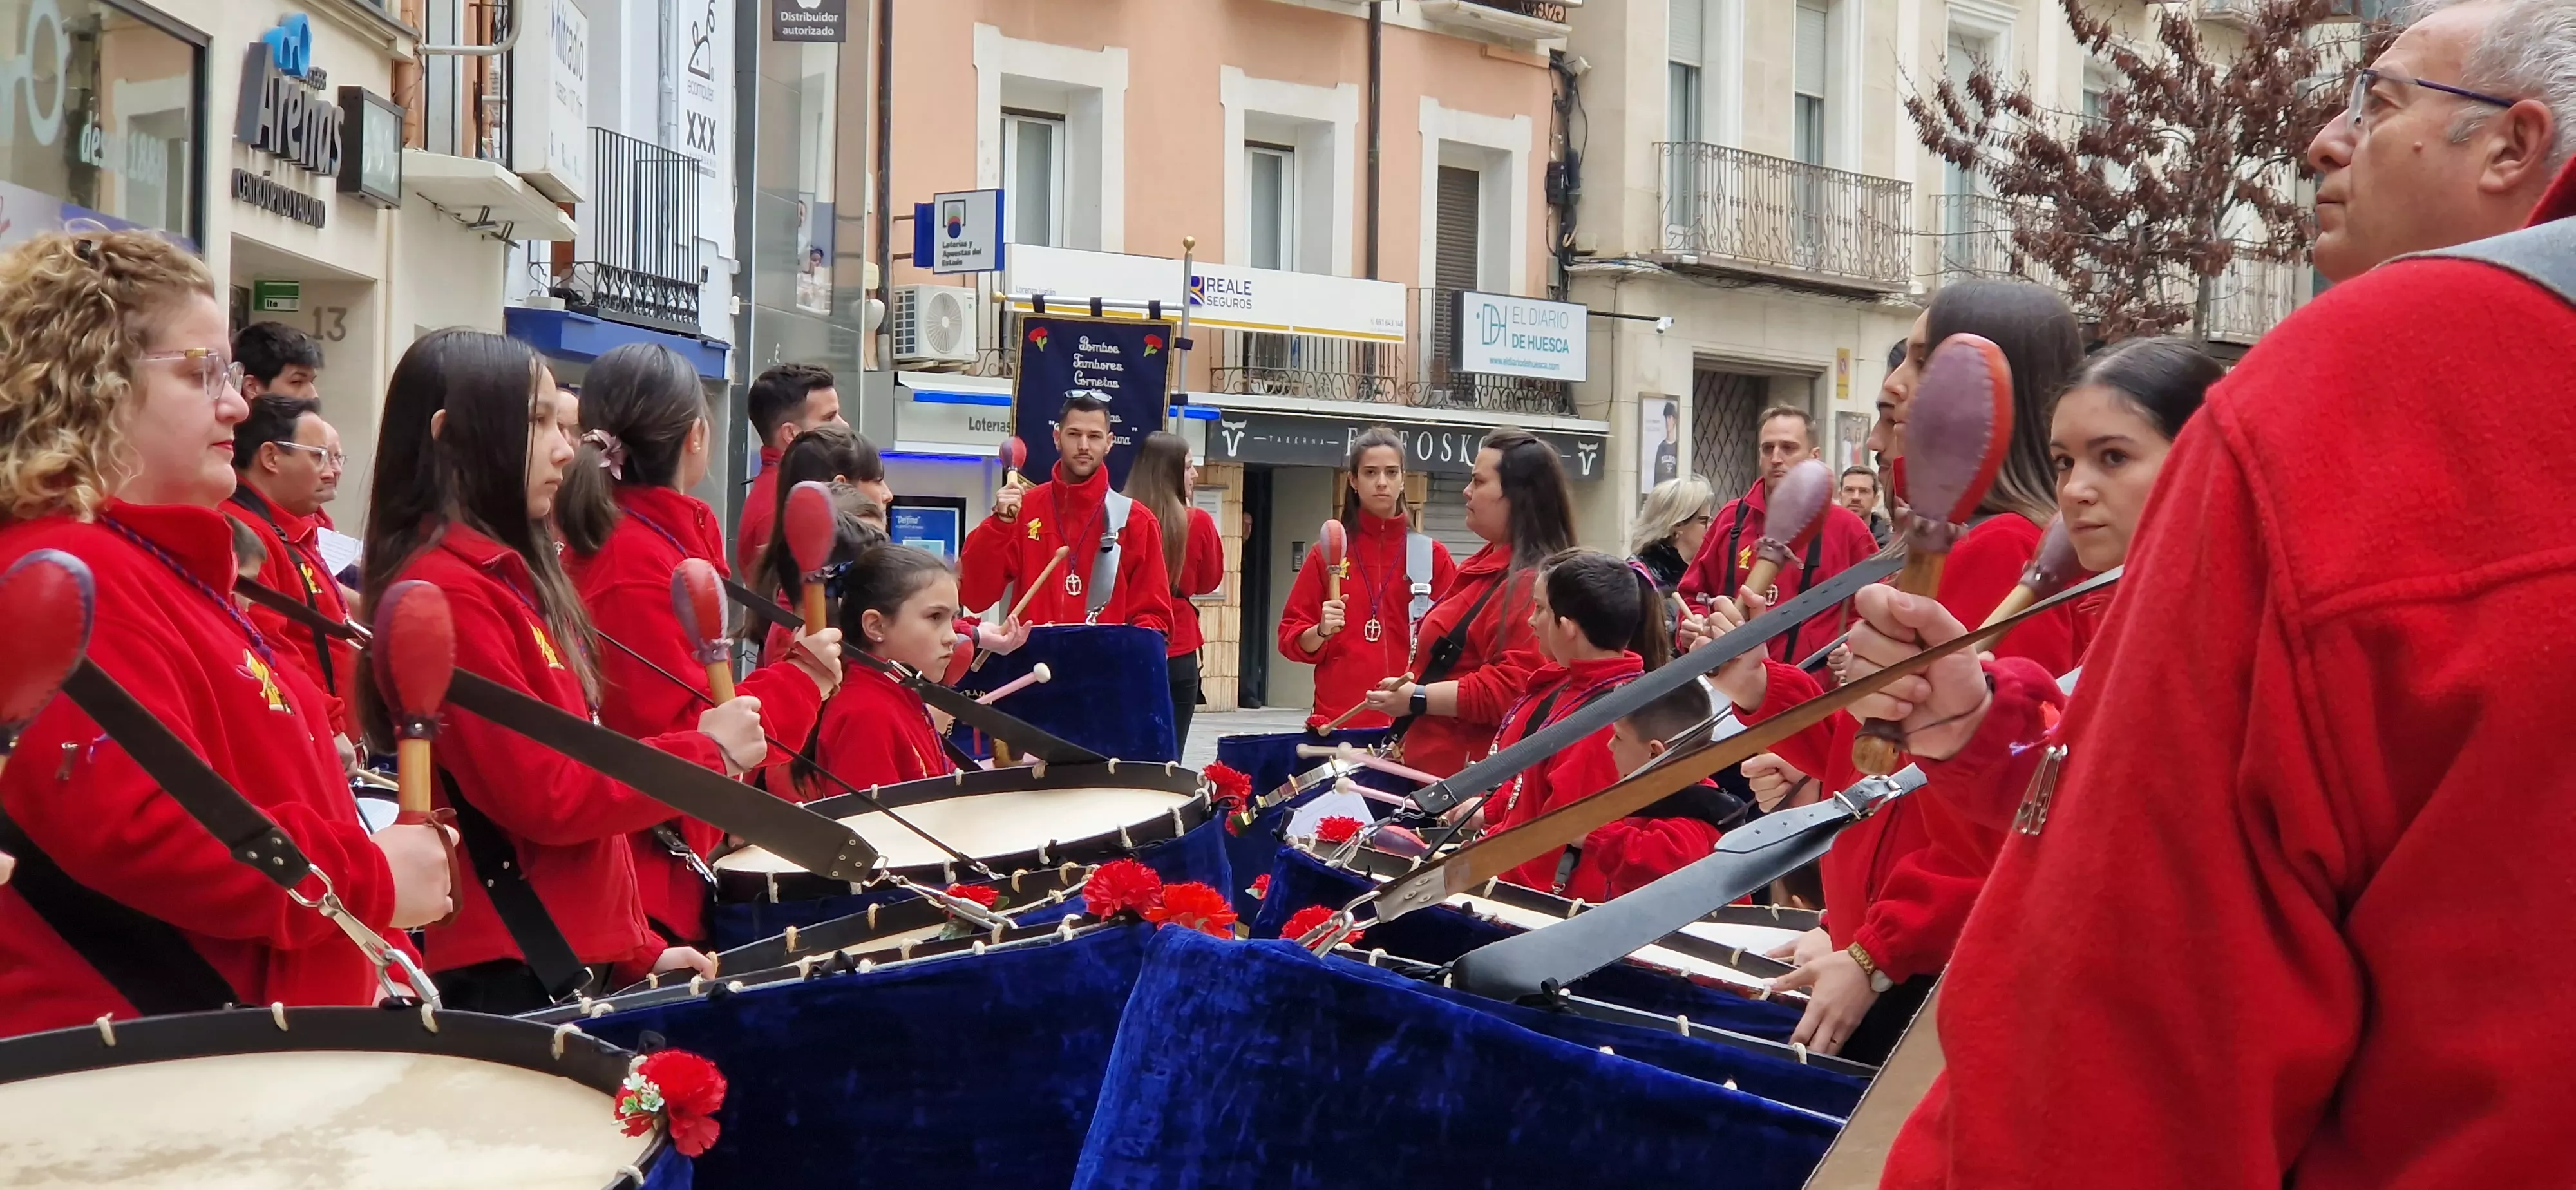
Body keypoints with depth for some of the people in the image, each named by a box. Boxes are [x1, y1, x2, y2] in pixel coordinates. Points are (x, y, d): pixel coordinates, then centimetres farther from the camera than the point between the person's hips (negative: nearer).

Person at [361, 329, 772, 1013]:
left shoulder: (508, 576, 15)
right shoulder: (445, 590, -14)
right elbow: (544, 797, -19)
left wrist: (635, 949, 14)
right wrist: (706, 752, -8)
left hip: (576, 958, 9)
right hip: (502, 975, -9)